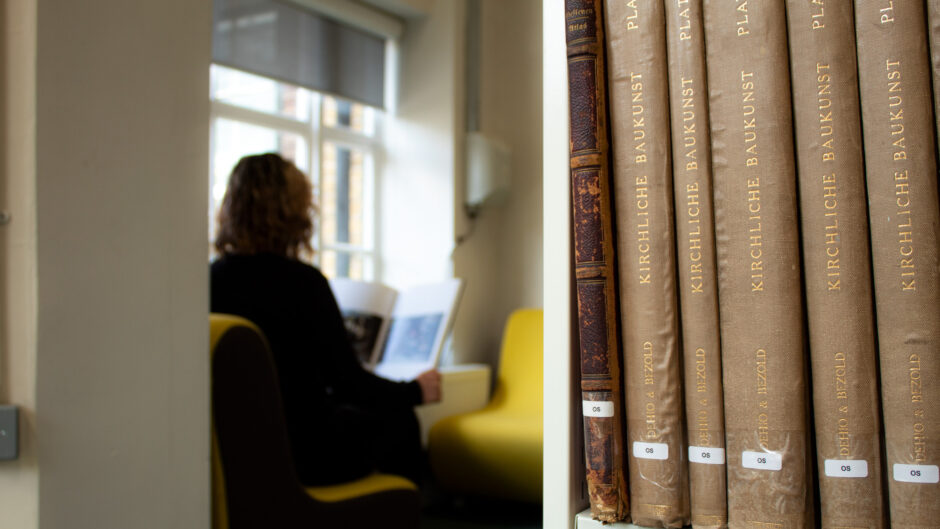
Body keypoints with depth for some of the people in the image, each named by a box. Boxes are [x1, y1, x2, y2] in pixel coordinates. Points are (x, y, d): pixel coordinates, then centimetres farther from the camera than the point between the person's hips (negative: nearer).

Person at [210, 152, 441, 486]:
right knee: (398, 420, 17)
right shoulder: (301, 282, -20)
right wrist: (416, 391, 2)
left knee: (349, 409, 29)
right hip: (300, 455, -6)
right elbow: (348, 381, -16)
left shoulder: (210, 279, -4)